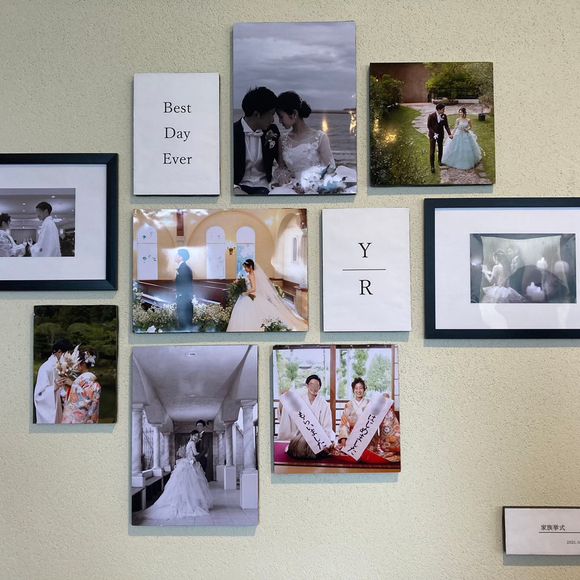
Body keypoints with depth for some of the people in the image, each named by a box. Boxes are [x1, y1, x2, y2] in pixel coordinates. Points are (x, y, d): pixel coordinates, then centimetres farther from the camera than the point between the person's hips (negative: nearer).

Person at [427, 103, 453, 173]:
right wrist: (434, 133, -21)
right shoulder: (431, 116, -18)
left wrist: (449, 134, -18)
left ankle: (439, 161, 41)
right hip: (432, 135, -3)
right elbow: (428, 126, -10)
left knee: (440, 149, 18)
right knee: (432, 151, -1)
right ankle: (432, 166, 7)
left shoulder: (444, 116, -8)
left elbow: (446, 126, -5)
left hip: (440, 135, 4)